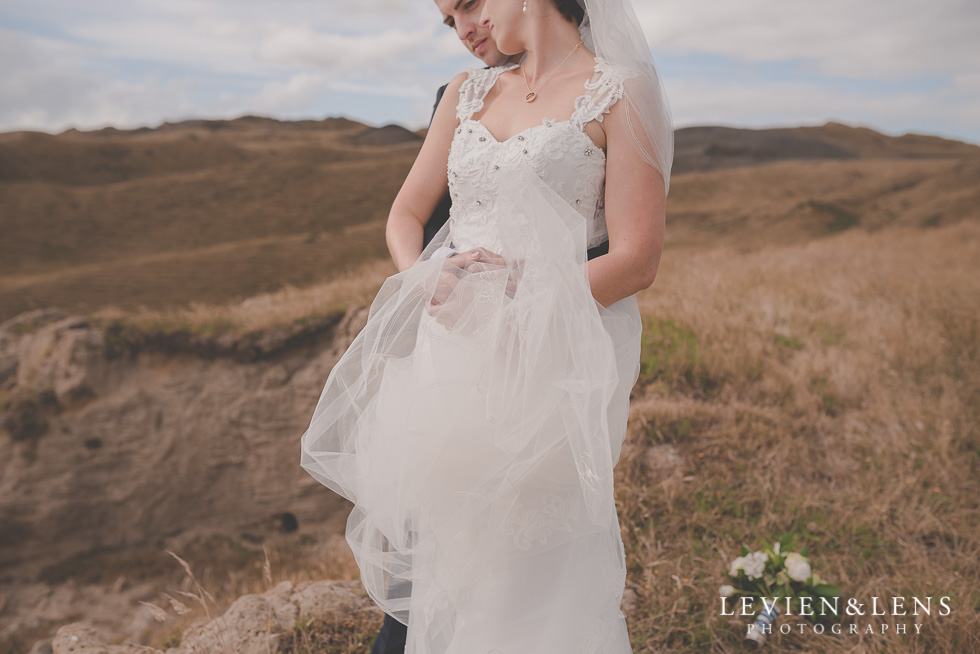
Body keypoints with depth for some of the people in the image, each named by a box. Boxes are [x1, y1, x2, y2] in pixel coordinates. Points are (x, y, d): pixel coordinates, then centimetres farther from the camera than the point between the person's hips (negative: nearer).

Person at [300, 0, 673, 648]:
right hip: (452, 342, 5)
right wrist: (424, 282, -8)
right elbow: (406, 214, 13)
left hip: (556, 349, -5)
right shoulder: (467, 91, 14)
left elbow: (638, 260, -11)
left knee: (526, 571, 1)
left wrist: (514, 294, -19)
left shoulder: (622, 92, -4)